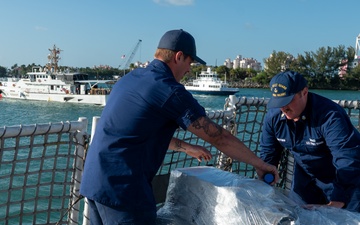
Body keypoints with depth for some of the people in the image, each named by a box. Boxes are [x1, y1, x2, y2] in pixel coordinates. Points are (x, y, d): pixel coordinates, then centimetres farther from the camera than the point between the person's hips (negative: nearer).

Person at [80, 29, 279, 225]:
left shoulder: (131, 78, 13)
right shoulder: (171, 91, -13)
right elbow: (218, 137, -9)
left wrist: (186, 147, 31)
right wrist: (259, 164, 3)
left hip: (92, 181, 9)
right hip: (122, 188, -9)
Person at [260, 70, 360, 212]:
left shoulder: (329, 115, -34)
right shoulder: (273, 116, -15)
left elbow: (348, 158, -38)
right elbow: (268, 153, -2)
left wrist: (338, 202, -41)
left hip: (344, 179, -5)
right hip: (305, 176, 5)